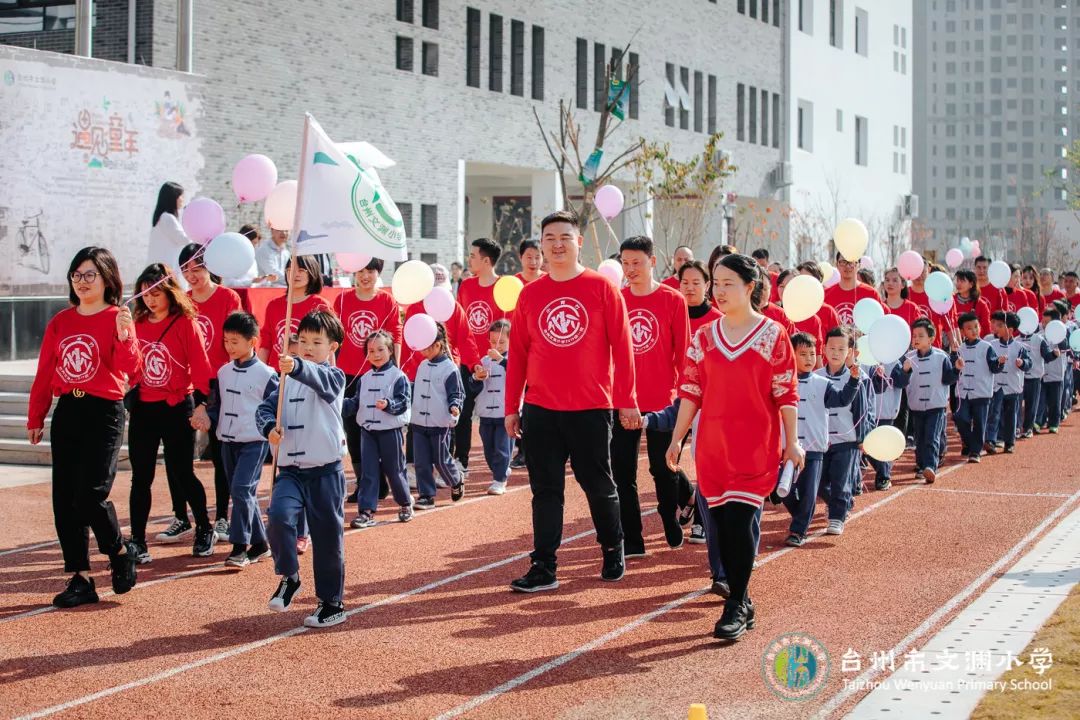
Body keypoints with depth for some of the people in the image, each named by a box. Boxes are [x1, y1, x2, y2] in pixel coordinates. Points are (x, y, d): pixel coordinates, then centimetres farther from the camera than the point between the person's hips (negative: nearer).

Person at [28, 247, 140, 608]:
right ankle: (80, 578, 10)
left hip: (104, 413, -5)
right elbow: (44, 373, 13)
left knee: (91, 494, -13)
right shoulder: (60, 322, 11)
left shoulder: (118, 319, -4)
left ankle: (120, 551, 15)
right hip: (66, 412, 5)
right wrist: (35, 418, 13)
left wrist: (124, 336, -36)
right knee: (64, 498, 3)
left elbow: (129, 368, -18)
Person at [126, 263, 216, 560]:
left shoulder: (185, 323, -6)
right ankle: (137, 542, 6)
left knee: (182, 473, 3)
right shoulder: (137, 324, 6)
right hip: (143, 408, 4)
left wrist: (201, 404, -14)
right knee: (141, 477, 2)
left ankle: (204, 530, 22)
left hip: (178, 407, -4)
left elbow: (200, 366, -9)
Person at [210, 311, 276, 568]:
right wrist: (209, 419, -2)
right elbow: (217, 404, 16)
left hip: (253, 441, -6)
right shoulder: (223, 372, 9)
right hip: (227, 441, 7)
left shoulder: (264, 374, -9)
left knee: (241, 489, -16)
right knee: (242, 494, 10)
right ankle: (259, 544, 20)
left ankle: (240, 547, -11)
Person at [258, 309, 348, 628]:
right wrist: (270, 427, -14)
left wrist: (296, 366, -49)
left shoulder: (334, 376, -5)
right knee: (279, 516, -22)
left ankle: (332, 603, 18)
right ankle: (288, 577, 0)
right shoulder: (288, 382, 12)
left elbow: (320, 379, -28)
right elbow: (266, 407, 9)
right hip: (291, 470, 4)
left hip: (325, 472, -3)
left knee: (328, 537, 4)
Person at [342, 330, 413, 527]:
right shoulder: (364, 379, 9)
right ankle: (366, 511, 2)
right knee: (368, 472, 1)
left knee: (395, 470, 7)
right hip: (368, 430, 4)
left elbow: (402, 403, -13)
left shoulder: (398, 377, -7)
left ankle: (405, 504, 29)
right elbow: (355, 402, 11)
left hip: (391, 431, -4)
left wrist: (388, 405, -31)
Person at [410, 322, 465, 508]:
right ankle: (426, 495, 10)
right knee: (421, 462, 3)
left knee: (441, 460, 4)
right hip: (419, 422, 6)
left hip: (440, 424, -6)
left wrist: (455, 406, -28)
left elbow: (457, 393, -10)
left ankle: (457, 481, 31)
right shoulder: (422, 365, 9)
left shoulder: (450, 368, -11)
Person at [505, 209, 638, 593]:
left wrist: (626, 401, -6)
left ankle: (613, 550, 29)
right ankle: (544, 567, 6)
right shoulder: (530, 294, 7)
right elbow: (517, 353, 10)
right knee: (545, 489, 3)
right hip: (541, 409, 2)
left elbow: (621, 347, -2)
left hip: (591, 407, -2)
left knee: (598, 485, 8)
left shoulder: (602, 288, -2)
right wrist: (512, 407, 7)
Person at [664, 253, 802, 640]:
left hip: (756, 447, -4)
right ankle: (742, 603, 16)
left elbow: (786, 393, -1)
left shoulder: (773, 334, -1)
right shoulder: (704, 337, 9)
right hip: (712, 445, 4)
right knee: (722, 523, 5)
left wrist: (792, 442, -3)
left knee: (740, 521, -10)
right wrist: (676, 439, 7)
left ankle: (736, 606, -3)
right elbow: (690, 391, 10)